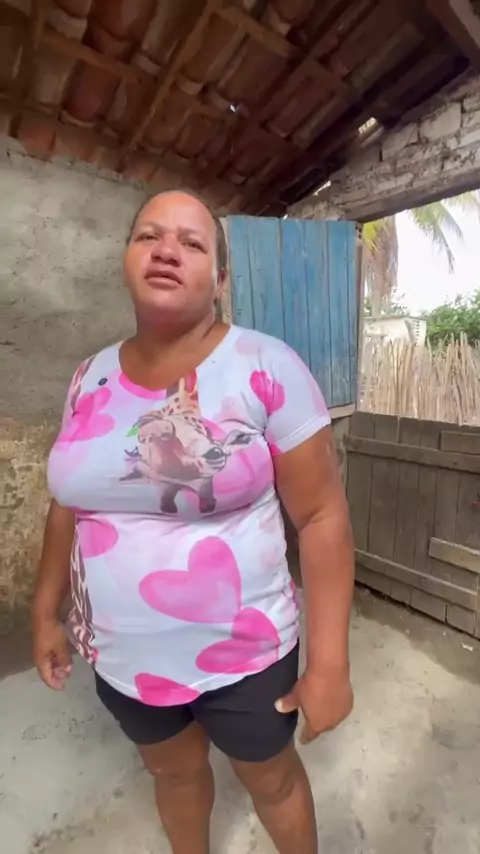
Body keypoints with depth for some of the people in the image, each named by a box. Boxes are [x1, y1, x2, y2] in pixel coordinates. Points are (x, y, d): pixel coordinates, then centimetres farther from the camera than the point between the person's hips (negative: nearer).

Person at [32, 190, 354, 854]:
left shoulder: (266, 368, -18)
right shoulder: (92, 377, -3)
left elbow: (322, 515, -16)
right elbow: (69, 504, 7)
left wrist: (329, 660, -15)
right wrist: (46, 612, 10)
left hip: (244, 655, -3)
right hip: (121, 657, 4)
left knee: (271, 779, 26)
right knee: (175, 773, 31)